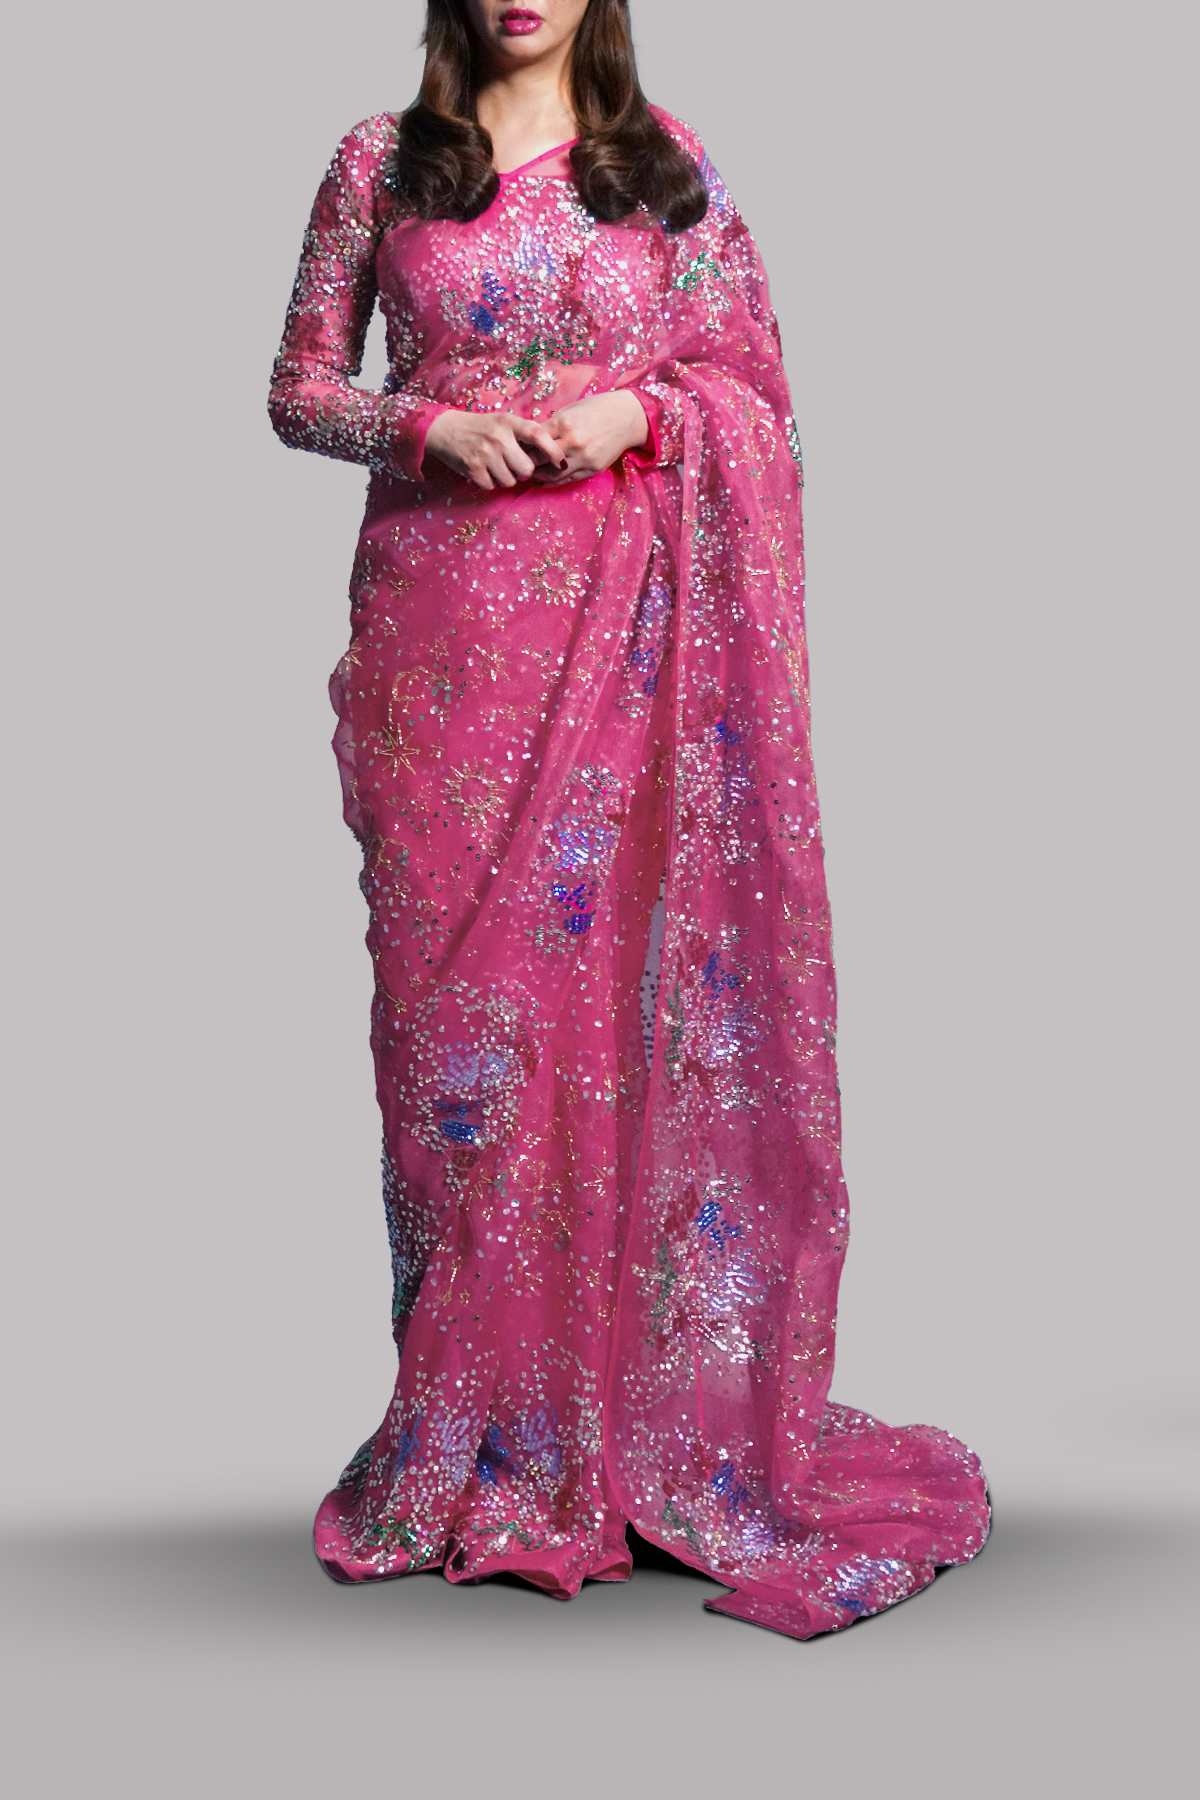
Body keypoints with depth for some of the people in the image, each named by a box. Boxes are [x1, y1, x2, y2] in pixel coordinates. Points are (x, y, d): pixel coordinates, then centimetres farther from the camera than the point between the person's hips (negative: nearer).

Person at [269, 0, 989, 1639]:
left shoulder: (667, 162, 9)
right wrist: (427, 424, -10)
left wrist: (638, 412, -10)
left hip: (624, 623, 0)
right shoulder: (379, 164, 9)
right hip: (439, 618, 0)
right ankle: (474, 1423, 13)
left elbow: (750, 379, 10)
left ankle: (640, 1398, 12)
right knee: (452, 980, 0)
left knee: (628, 975, -1)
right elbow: (299, 387, 9)